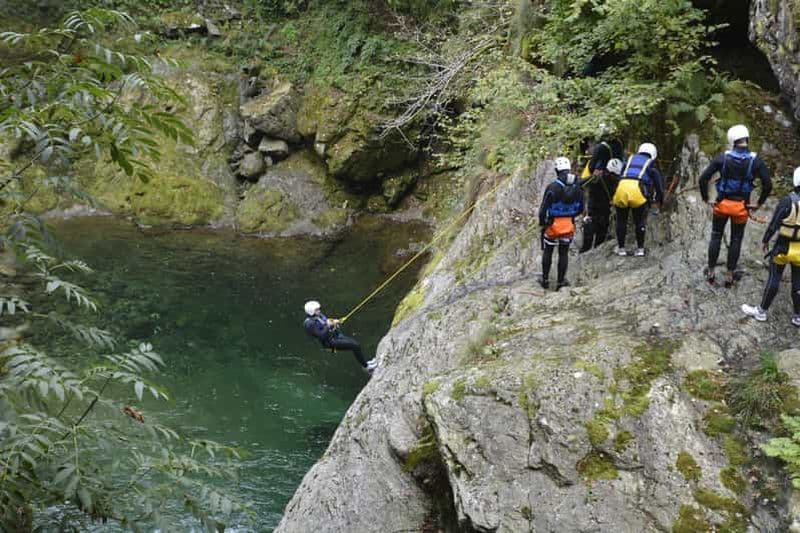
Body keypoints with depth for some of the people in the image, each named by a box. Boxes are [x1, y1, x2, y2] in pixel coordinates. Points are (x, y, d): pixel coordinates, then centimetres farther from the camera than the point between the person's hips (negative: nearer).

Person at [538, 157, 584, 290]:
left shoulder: (553, 187, -19)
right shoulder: (577, 187, -4)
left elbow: (544, 207, -17)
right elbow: (580, 209, 5)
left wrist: (541, 222, 0)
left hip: (553, 224, -3)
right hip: (569, 225, 3)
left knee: (547, 252, 15)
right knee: (564, 253, 14)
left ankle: (545, 280, 21)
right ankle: (560, 281, 19)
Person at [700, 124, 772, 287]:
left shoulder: (723, 158, -10)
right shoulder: (755, 161, -10)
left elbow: (703, 178, -11)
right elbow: (768, 185, -11)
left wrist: (706, 199, 1)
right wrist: (759, 203, 3)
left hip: (722, 204, 0)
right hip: (741, 207, 0)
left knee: (716, 237, 16)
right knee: (736, 240, 13)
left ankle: (711, 272, 21)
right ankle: (729, 276, 17)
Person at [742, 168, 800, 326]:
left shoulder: (787, 202, -19)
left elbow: (773, 225, -11)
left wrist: (765, 240, 5)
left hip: (783, 247, -3)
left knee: (774, 278, 8)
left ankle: (761, 311, 18)